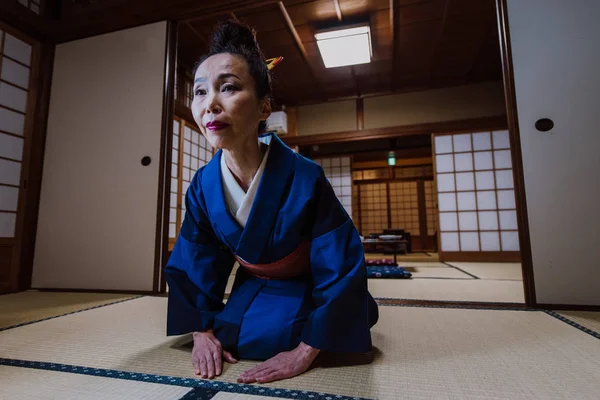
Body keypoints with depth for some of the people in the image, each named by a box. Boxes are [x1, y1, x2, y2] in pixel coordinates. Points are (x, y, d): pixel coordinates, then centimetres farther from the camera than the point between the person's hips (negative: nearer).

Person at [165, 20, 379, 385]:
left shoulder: (306, 179, -34)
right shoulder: (203, 186, -19)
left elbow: (342, 268, -28)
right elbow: (192, 262, -5)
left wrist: (304, 351, -25)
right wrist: (202, 330, -7)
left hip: (310, 288, -4)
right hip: (254, 285, 4)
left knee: (263, 338, -17)